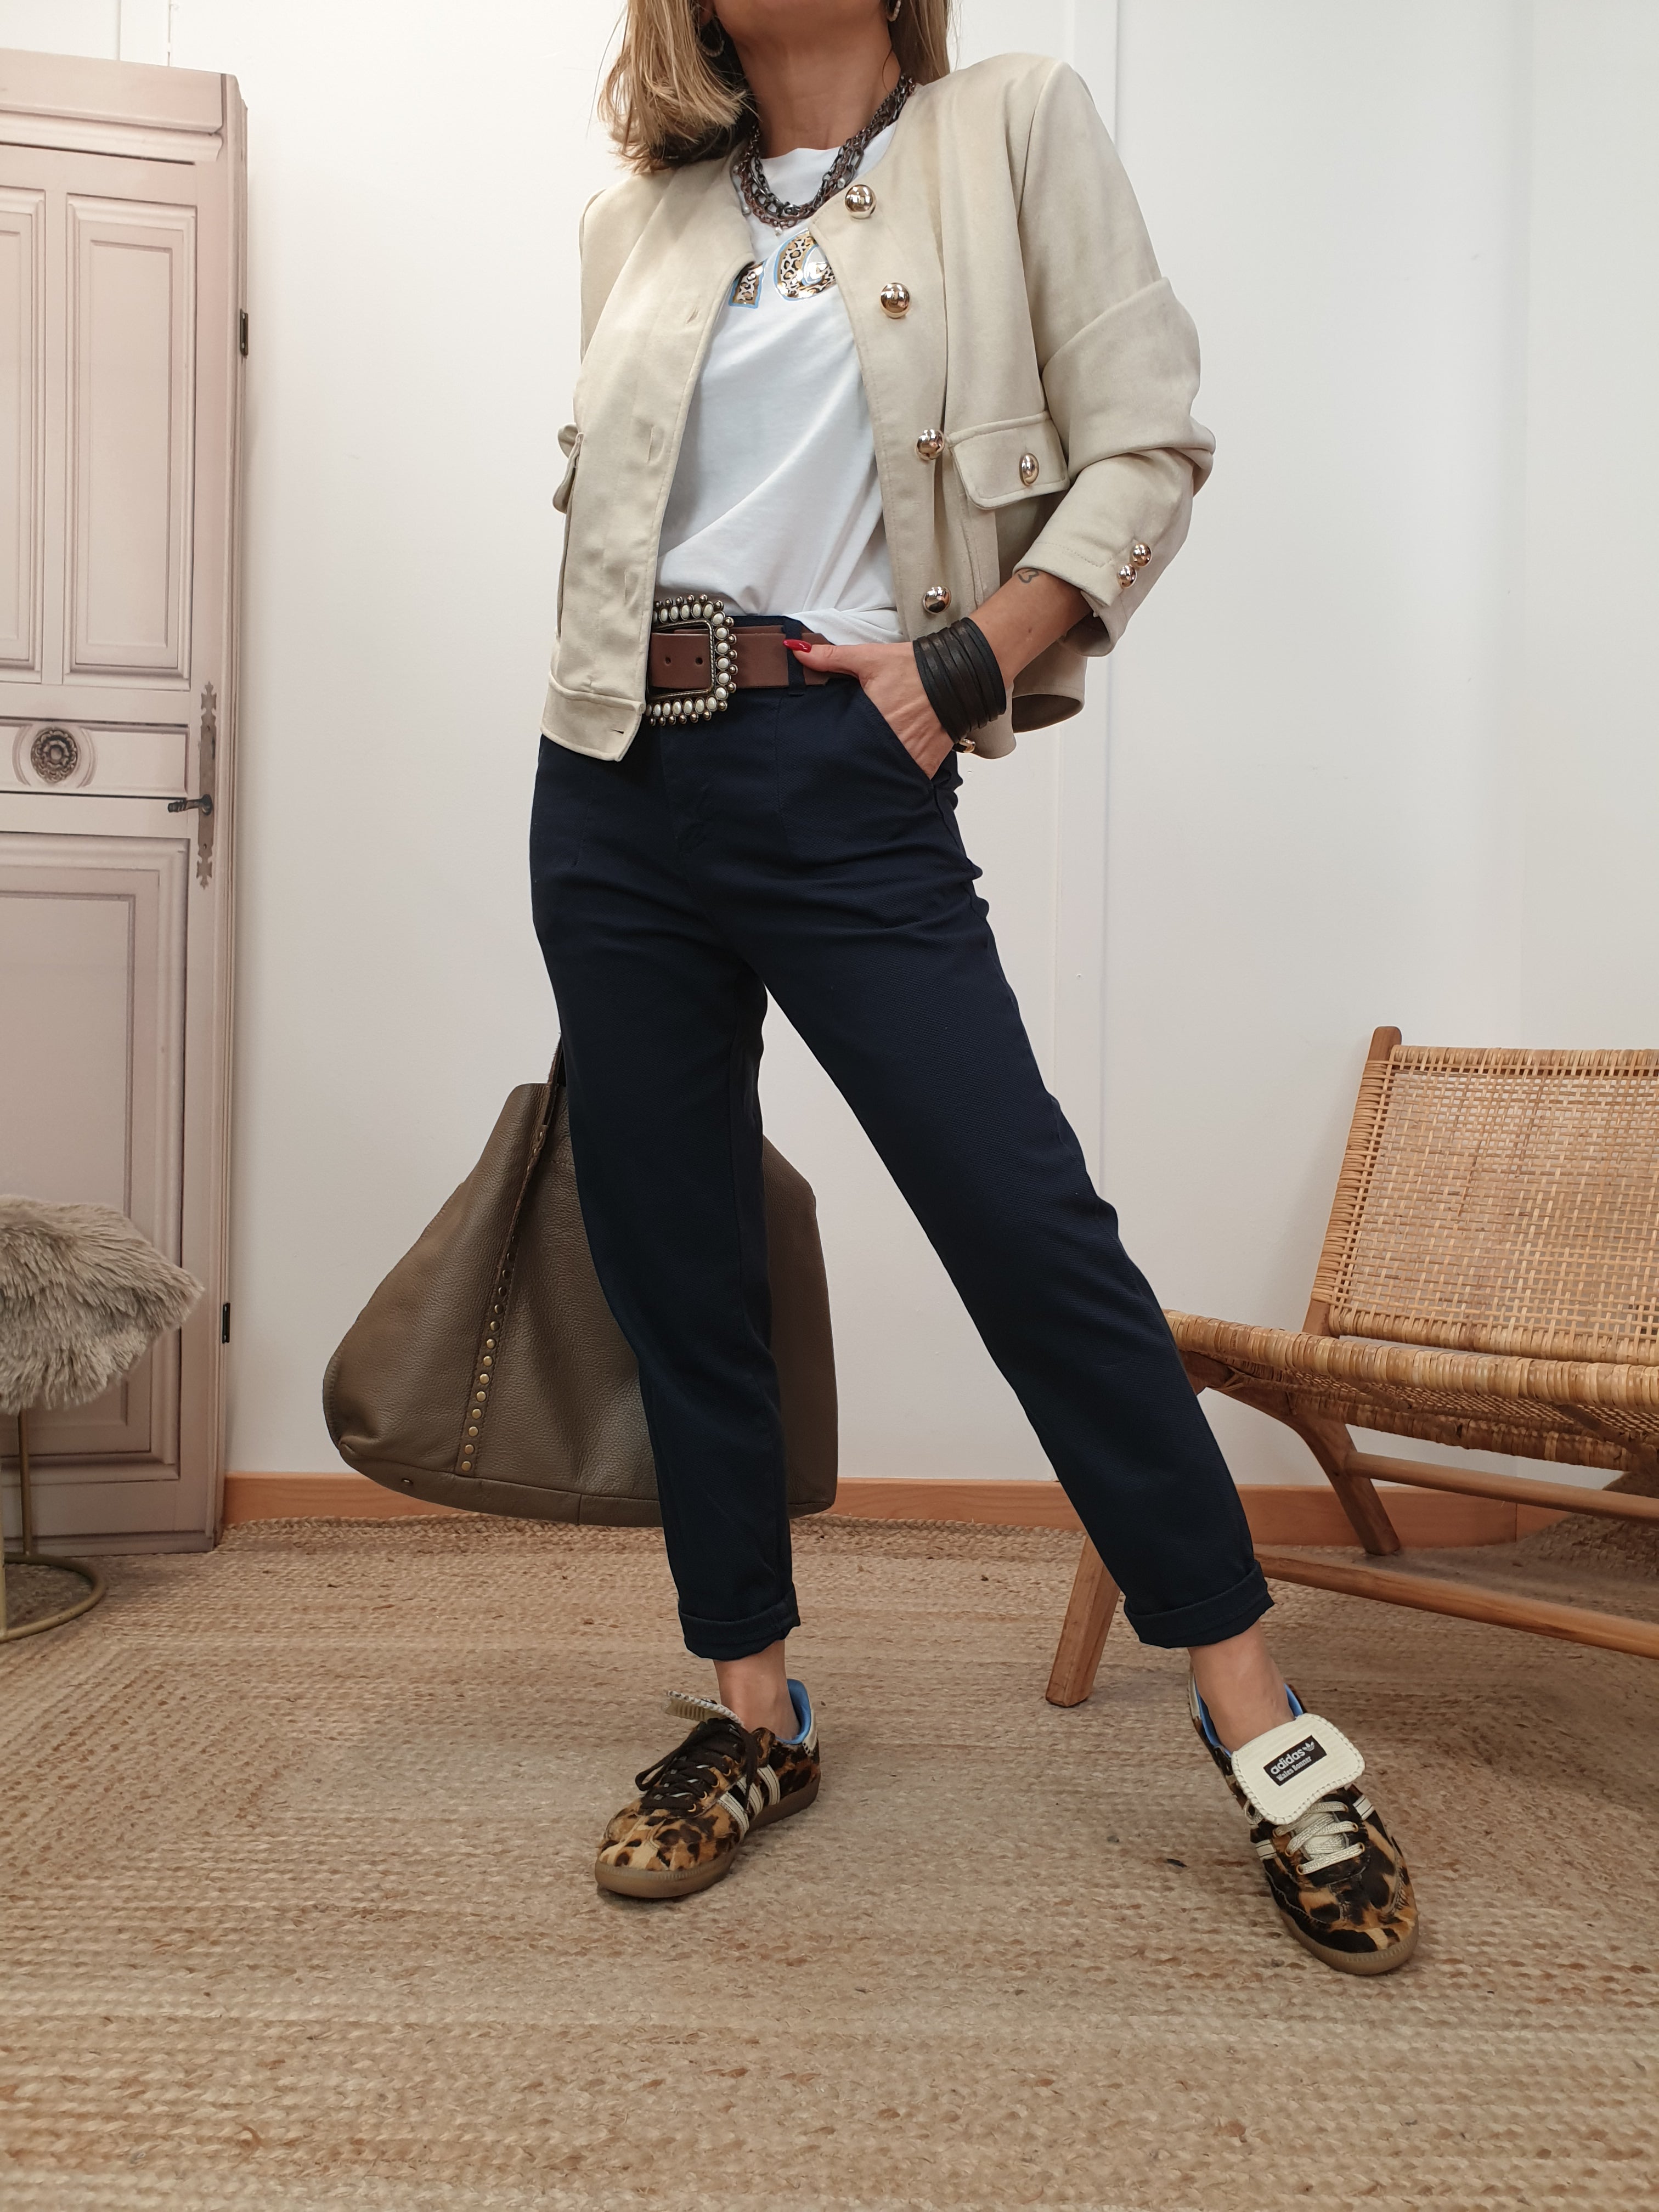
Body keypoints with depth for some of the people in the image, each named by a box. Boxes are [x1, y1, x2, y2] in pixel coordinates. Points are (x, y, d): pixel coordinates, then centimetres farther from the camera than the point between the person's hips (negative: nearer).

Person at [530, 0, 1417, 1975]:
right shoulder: (636, 220, 18)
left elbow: (1149, 445, -1)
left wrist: (967, 662, -11)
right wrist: (601, 713, 16)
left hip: (843, 778, -5)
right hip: (612, 787, 5)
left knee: (1033, 1231, -10)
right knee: (674, 1273, 6)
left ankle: (1259, 1721, 6)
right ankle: (752, 1718, 22)